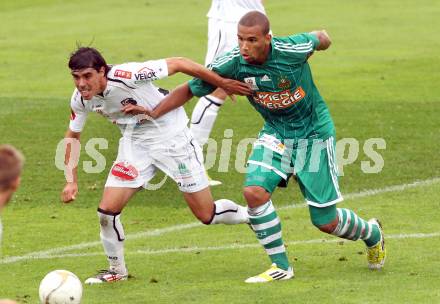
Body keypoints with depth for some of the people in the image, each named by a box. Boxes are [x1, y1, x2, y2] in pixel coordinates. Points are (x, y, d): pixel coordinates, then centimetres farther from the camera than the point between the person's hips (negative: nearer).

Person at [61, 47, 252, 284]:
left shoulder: (126, 75, -32)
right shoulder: (80, 100, -11)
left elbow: (178, 64, -25)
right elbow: (72, 135, 8)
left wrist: (224, 84, -22)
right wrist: (71, 181, 0)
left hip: (171, 137, -5)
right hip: (134, 144, 5)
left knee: (207, 215, 0)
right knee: (107, 209, -8)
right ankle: (116, 270, 15)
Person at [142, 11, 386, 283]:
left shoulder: (292, 50, -29)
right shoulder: (232, 64, -20)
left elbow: (321, 38, -5)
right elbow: (189, 90, -9)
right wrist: (151, 113, -19)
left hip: (314, 133, -3)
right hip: (275, 134, 3)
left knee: (326, 222, 0)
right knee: (254, 190, -22)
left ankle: (372, 233, 36)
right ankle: (281, 267, -5)